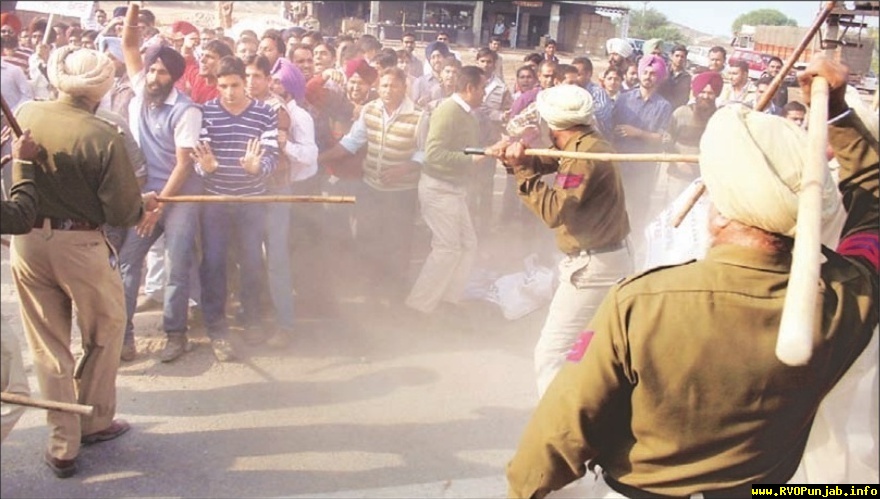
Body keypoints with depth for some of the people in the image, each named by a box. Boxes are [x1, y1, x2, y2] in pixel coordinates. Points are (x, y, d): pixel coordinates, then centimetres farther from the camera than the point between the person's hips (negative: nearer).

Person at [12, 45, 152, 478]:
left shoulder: (23, 115, -5)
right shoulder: (103, 136, -20)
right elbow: (122, 211, -14)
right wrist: (143, 206, 7)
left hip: (26, 242, 5)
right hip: (79, 245, -4)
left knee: (48, 345, 14)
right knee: (104, 334, 19)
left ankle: (63, 445, 22)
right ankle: (95, 421, 31)